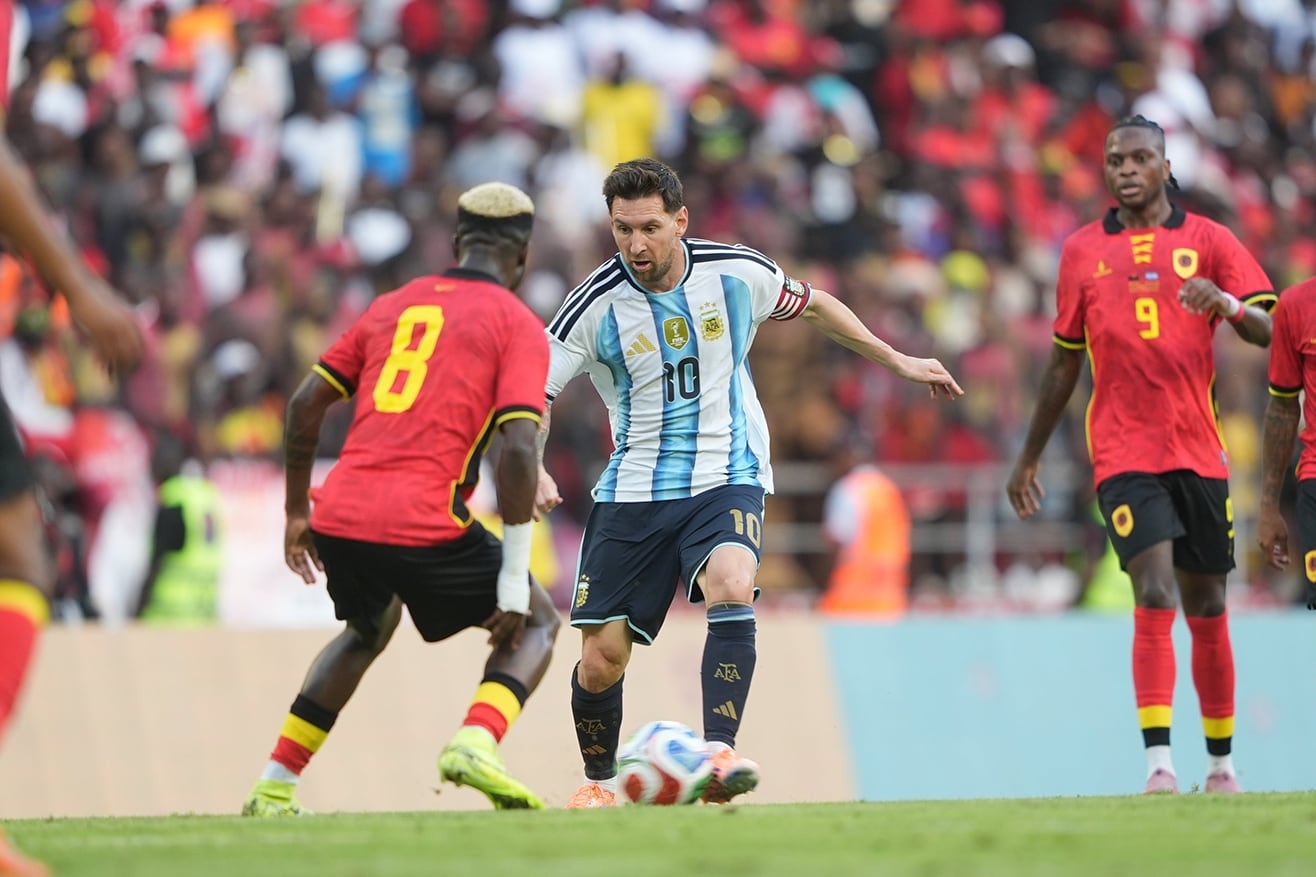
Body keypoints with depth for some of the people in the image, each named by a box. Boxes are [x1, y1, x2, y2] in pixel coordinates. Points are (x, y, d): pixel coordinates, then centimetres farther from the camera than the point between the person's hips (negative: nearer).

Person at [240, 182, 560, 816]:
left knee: (369, 628, 34)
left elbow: (306, 403, 16)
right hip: (426, 522, -5)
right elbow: (518, 447, -9)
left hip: (339, 519, 5)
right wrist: (514, 581, -7)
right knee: (536, 621, 17)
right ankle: (476, 743, -10)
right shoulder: (518, 325, 3)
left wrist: (297, 513, 26)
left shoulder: (392, 306, 20)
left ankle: (273, 789, 27)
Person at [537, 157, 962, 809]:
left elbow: (813, 307, 14)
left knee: (731, 587, -32)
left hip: (727, 477, 0)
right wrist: (530, 468, -29)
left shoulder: (738, 273, -6)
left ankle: (718, 753, -32)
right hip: (634, 486, 0)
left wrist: (898, 361, 20)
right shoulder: (597, 305, -11)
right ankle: (599, 780, 24)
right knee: (601, 656, -2)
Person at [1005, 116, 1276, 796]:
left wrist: (1228, 304, -24)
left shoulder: (1207, 240, 6)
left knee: (1206, 606, 7)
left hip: (1199, 451, 1)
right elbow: (1064, 364, 17)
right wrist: (1029, 457, 19)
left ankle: (1220, 762, 20)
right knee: (1154, 595, -17)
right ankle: (1158, 761, -21)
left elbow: (1271, 330, -2)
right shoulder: (1082, 250, 10)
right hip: (1123, 452, -1)